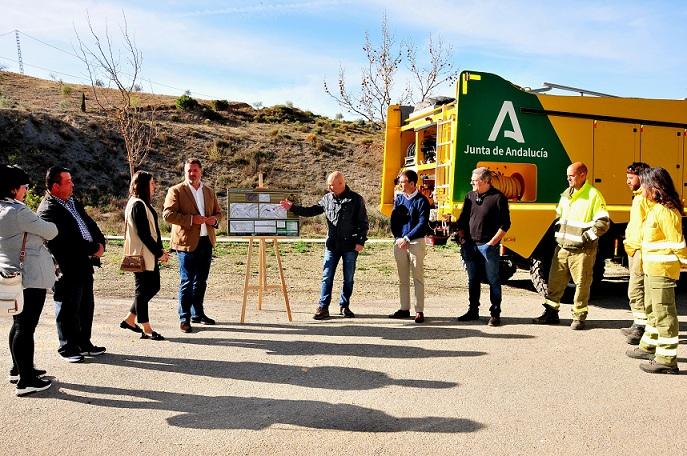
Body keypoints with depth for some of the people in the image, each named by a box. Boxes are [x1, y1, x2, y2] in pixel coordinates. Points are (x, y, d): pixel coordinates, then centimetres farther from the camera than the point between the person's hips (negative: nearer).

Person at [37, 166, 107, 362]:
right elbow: (67, 241, -22)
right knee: (68, 309, 3)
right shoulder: (48, 211, -15)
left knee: (86, 306, 16)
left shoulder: (73, 202, 13)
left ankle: (84, 343, 29)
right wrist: (94, 249, -13)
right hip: (68, 269, -9)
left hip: (85, 265, 9)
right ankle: (68, 348, 17)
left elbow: (90, 224, 17)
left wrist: (100, 244, -1)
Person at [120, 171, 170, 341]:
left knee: (153, 287, 14)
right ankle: (146, 330, 7)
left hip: (149, 254, 10)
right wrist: (159, 252, -15)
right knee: (142, 290, -2)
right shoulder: (138, 205, -15)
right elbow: (143, 233, -20)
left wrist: (159, 250, 9)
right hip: (142, 255, -10)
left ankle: (129, 320, 24)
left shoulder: (143, 204, 16)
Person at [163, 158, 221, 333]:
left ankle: (198, 313, 27)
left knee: (201, 281, 14)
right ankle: (184, 318, 5)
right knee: (187, 281, -4)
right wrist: (191, 219, -20)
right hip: (187, 242, -6)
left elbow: (218, 212, 24)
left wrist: (215, 219, 0)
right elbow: (167, 214, -12)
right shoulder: (176, 191, -2)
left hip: (206, 241, 6)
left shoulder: (209, 192, 15)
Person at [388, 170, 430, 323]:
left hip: (416, 242, -5)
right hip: (399, 242, 5)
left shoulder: (421, 200, -5)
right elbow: (393, 220, 9)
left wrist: (407, 239, -15)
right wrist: (398, 238, -4)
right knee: (403, 278, 10)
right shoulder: (398, 198, 10)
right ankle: (404, 309, 19)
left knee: (418, 277, -2)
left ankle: (419, 311, 2)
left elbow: (422, 224, -11)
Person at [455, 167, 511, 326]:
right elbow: (462, 219, 17)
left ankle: (495, 313, 10)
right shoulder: (470, 196, 11)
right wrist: (461, 237, 6)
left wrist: (492, 242, -12)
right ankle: (473, 310, 24)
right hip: (470, 246, 6)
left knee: (493, 280, 2)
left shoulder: (498, 198, -6)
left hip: (488, 246, -5)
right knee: (473, 280, 13)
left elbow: (505, 224, -7)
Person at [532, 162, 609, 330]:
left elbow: (603, 222, -11)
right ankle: (551, 312, 20)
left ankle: (579, 317, 14)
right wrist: (557, 232, 13)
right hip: (562, 247, 7)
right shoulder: (566, 194, 13)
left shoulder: (593, 195, -8)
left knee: (582, 284, 2)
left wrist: (588, 235, -18)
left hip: (582, 251, -6)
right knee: (555, 281, 9)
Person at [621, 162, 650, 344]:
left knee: (636, 290, -11)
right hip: (634, 249, 11)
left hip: (642, 250, -11)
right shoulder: (638, 197, 20)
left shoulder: (647, 197, -13)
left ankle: (641, 328, -6)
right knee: (638, 289, 16)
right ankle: (638, 325, 24)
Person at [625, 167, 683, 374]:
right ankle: (649, 347, 36)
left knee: (664, 314, -5)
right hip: (651, 269, 11)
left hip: (662, 271, -11)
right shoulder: (655, 208, 12)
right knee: (652, 310, 22)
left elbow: (678, 243, -18)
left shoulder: (665, 212, -19)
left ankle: (667, 360, 1)